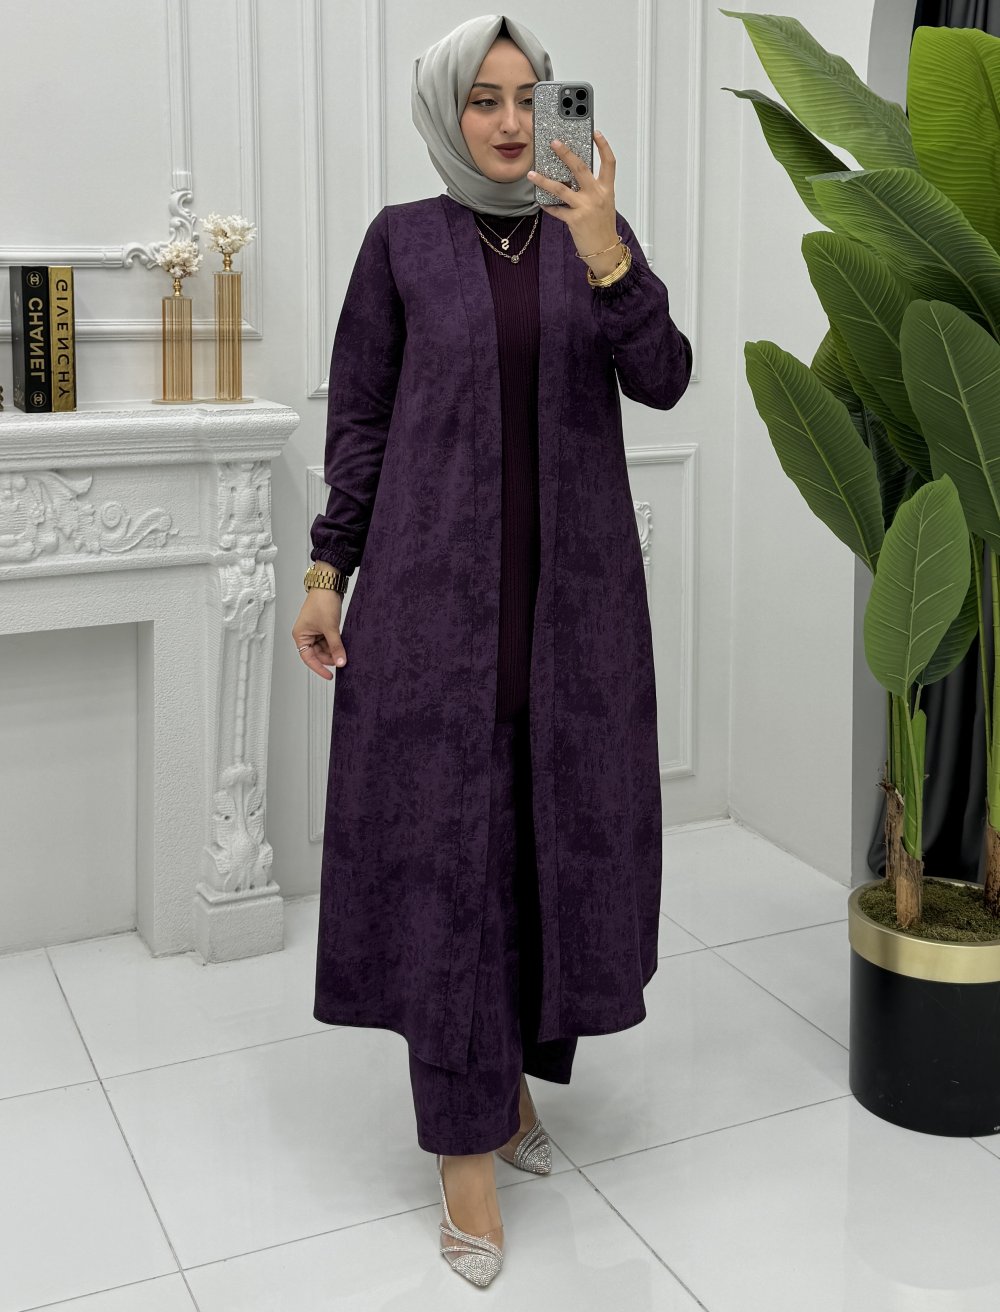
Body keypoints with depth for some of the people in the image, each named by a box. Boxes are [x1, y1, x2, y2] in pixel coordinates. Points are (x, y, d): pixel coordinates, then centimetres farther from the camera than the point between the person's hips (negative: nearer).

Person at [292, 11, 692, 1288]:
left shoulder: (592, 234, 7)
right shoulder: (401, 239, 3)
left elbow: (662, 381, -7)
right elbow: (358, 415, 3)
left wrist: (606, 252, -22)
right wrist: (327, 574, -3)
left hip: (575, 583, 3)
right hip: (437, 580, -2)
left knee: (560, 830, 8)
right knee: (444, 837, -2)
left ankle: (514, 1064, 30)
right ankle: (467, 1141, 9)